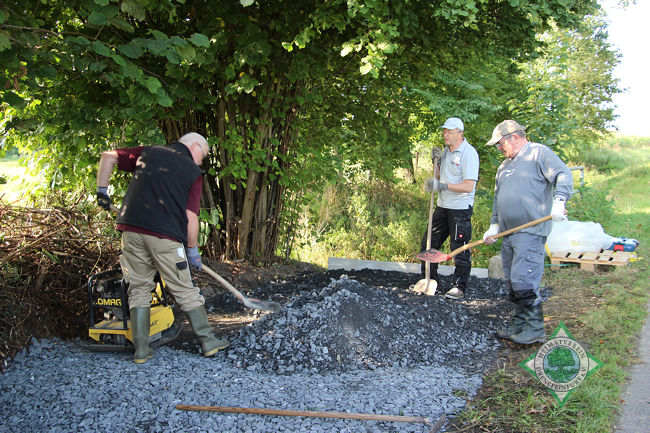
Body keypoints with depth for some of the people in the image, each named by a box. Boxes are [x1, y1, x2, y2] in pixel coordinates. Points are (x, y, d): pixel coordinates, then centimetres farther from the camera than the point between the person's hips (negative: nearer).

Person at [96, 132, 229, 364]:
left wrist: (102, 190, 22)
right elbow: (191, 215, 1)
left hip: (131, 229, 3)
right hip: (166, 235, -3)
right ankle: (208, 341, 16)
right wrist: (193, 249, 8)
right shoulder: (192, 171, 7)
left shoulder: (148, 152, 17)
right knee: (185, 291, 7)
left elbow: (108, 157, 15)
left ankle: (141, 349, 15)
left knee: (139, 288, 14)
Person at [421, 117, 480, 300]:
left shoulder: (468, 153, -14)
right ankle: (430, 280, 24)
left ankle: (459, 286, 9)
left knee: (459, 248, -3)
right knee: (429, 242, 11)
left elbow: (468, 186, -20)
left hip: (460, 209, -8)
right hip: (443, 206, 8)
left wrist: (443, 185, -26)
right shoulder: (446, 151, 12)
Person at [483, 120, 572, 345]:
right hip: (508, 234, 9)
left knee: (523, 281, -13)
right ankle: (519, 326, 19)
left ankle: (535, 329, -3)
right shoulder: (504, 166, 23)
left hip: (530, 232, -8)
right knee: (513, 284, 10)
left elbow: (564, 175, -13)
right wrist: (494, 225, 17)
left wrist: (559, 201, -28)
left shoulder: (538, 153, -2)